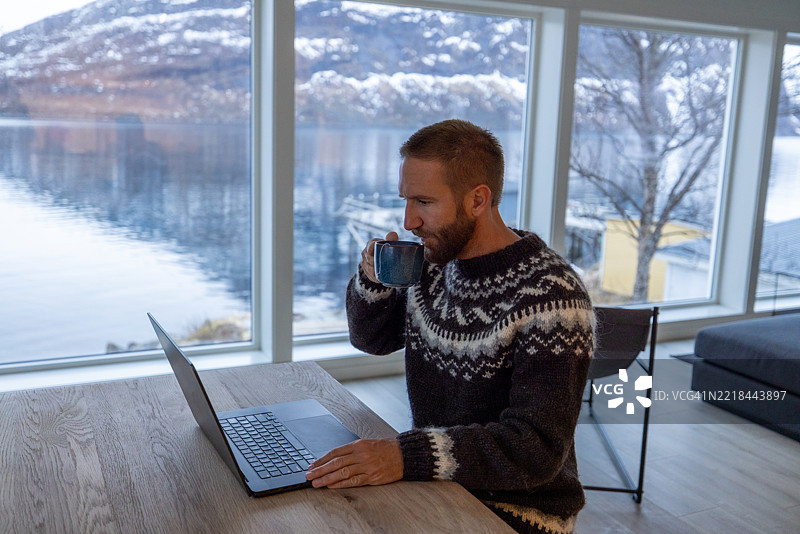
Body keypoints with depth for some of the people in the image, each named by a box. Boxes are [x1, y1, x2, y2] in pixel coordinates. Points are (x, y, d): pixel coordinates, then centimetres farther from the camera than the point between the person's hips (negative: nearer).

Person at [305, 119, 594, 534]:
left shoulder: (551, 298, -23)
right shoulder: (435, 263, 0)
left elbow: (536, 449, -28)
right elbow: (372, 338, 14)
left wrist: (406, 457, -37)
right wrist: (373, 281, -7)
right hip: (434, 484, 6)